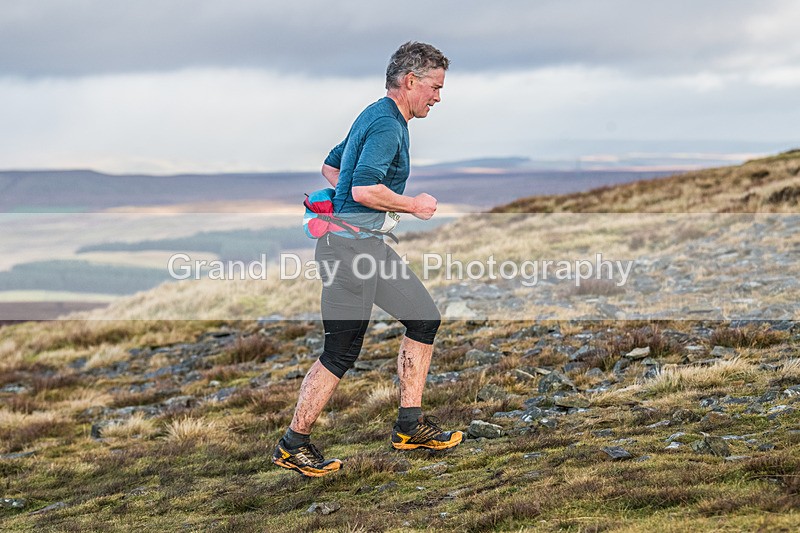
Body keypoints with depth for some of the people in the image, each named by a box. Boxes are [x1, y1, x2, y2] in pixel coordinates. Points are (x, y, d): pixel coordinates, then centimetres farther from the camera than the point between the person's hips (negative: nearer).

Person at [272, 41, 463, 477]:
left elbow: (330, 167, 28)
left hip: (371, 244, 11)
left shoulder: (376, 117, 17)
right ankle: (293, 444, 5)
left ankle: (410, 425, 17)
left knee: (424, 318, 12)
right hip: (350, 244, -11)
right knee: (341, 352, -5)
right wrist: (413, 205, -13)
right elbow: (364, 190, -28)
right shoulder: (386, 124, -16)